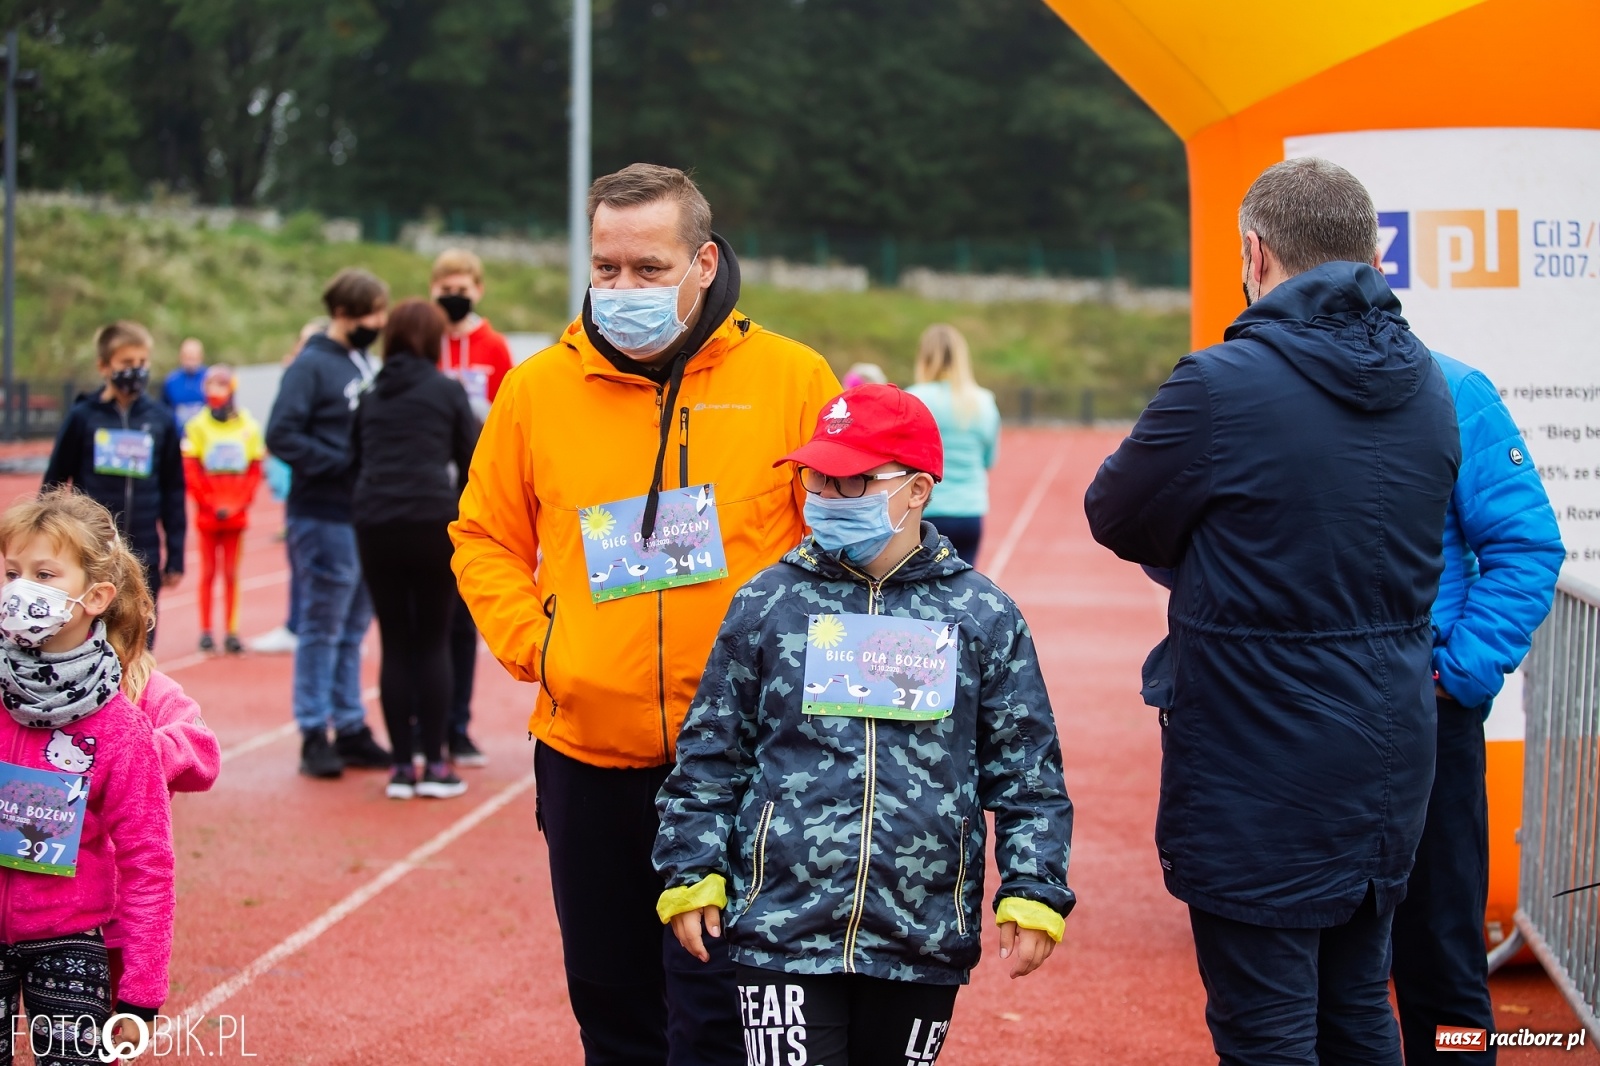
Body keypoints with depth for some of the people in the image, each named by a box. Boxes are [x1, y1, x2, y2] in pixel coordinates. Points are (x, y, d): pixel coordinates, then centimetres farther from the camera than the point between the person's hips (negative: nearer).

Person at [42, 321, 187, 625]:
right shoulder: (83, 417, -2)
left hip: (144, 557, 2)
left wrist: (175, 557, 8)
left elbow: (173, 491, 9)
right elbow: (53, 484, 4)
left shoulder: (161, 421, 3)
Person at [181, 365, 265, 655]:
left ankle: (232, 631, 10)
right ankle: (206, 631, 9)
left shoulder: (248, 427, 0)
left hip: (236, 514, 1)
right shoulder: (197, 427, -3)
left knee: (231, 574, 6)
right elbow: (190, 471, -4)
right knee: (208, 572, 5)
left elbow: (255, 471, 3)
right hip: (207, 514, -1)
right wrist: (210, 504, -10)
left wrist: (239, 503, -7)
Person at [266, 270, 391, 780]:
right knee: (321, 631, -1)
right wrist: (343, 463, -19)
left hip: (364, 517, 7)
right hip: (324, 518, -7)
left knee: (352, 631, 13)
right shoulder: (312, 366, -10)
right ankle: (314, 735, 5)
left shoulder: (365, 365, 14)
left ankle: (350, 728, 20)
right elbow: (281, 435, -17)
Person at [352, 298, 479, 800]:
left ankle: (402, 766, 6)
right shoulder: (446, 390, 1)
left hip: (375, 526, 3)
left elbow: (355, 458, 16)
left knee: (395, 644, 7)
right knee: (433, 642, 4)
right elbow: (474, 457, 3)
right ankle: (434, 766, 2)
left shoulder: (370, 396, 12)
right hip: (433, 522, -3)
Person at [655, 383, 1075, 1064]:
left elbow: (1027, 774, 6)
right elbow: (709, 754, 8)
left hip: (924, 945, 1)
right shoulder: (767, 602, 3)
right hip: (783, 928, -1)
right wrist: (691, 874, 3)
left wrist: (1033, 894, 0)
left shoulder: (983, 616, 2)